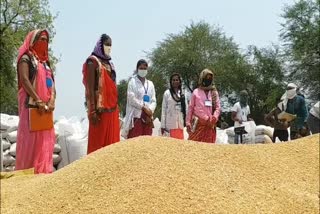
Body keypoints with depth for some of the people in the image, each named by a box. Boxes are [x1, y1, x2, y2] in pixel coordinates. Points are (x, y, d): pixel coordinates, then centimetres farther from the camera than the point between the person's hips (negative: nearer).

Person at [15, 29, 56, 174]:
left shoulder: (45, 61, 21)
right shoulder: (26, 58, 0)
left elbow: (51, 82, 12)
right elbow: (24, 80, -13)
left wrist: (52, 100, -7)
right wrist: (38, 101, -20)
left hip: (46, 105, 7)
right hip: (31, 104, -7)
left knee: (46, 139, 5)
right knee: (31, 138, -9)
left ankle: (43, 170, 11)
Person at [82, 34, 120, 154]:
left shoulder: (109, 63, 19)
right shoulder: (93, 61, -4)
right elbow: (90, 88, -11)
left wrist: (116, 107, 14)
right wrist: (92, 111, -18)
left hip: (112, 109, 7)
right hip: (100, 109, -7)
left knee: (111, 142, 7)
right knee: (98, 142, -4)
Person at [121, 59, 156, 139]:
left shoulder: (150, 84, 18)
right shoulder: (132, 81, 4)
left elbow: (154, 100, 11)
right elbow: (131, 98, -7)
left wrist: (150, 110, -7)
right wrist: (144, 108, -10)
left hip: (148, 117, 5)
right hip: (136, 115, -5)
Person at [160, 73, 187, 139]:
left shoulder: (182, 94, 12)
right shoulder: (167, 93, 1)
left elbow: (185, 109, 14)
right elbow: (164, 109, 0)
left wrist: (186, 122, 7)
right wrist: (163, 125, -4)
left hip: (180, 123, 4)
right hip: (171, 124, -4)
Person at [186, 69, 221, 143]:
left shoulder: (214, 92, 14)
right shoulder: (196, 92, 8)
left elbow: (218, 107, 9)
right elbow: (190, 108, 7)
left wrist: (215, 116, -11)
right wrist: (188, 122, 0)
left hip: (210, 124, 2)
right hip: (197, 124, -2)